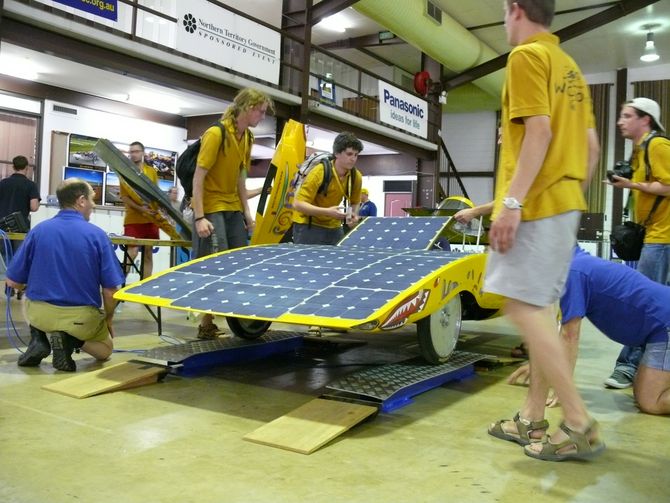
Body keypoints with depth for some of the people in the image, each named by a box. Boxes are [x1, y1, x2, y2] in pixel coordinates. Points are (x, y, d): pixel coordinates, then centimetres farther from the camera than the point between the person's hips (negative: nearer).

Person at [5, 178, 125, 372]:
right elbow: (110, 289, -11)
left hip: (39, 313, 3)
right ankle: (71, 339, -5)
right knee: (105, 349, 26)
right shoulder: (97, 235, -11)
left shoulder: (38, 230, -4)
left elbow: (13, 282, 0)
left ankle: (38, 338, 10)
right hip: (80, 317, -2)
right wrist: (108, 319, 8)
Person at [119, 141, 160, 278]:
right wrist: (140, 208, -19)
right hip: (133, 218, -3)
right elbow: (124, 196, -5)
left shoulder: (151, 171, 11)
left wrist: (157, 208, -7)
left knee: (148, 253, 5)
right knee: (132, 252, -11)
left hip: (151, 218, 3)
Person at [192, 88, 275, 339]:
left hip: (233, 208, 8)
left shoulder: (248, 137, 7)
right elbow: (198, 177, -18)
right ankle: (206, 325, 2)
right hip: (211, 208, -8)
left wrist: (246, 211, 12)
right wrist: (199, 217, -23)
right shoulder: (216, 133, -16)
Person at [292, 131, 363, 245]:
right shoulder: (319, 172, -23)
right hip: (308, 225, -5)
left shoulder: (356, 177, -7)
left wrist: (354, 214, -11)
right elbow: (298, 204, -25)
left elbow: (355, 202, 12)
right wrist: (327, 212, -35)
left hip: (333, 226, 5)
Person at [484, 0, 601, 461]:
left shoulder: (527, 55, -5)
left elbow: (540, 132, -18)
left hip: (536, 203, -9)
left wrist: (511, 202, -21)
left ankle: (580, 425, -8)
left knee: (523, 306, -10)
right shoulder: (570, 67, 20)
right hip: (564, 202, 9)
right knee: (540, 307, 9)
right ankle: (533, 417, 14)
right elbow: (591, 147, 18)